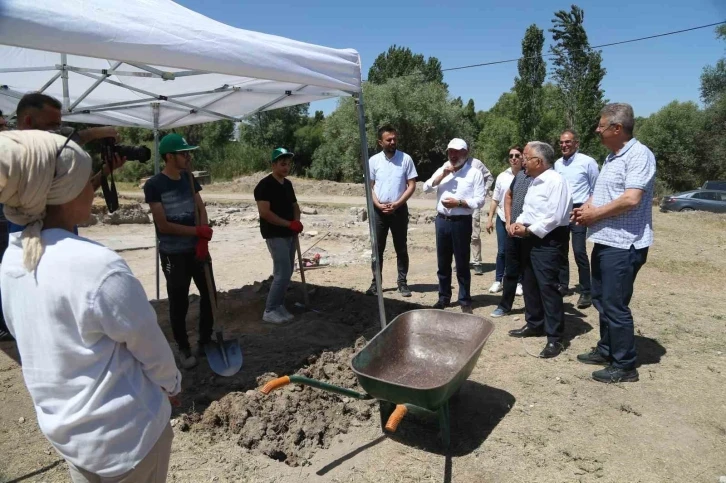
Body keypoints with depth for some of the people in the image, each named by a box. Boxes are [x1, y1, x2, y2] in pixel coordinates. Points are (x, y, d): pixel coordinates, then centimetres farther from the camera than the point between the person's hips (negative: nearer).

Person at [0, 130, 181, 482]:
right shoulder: (98, 266, -30)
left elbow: (39, 344, 6)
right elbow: (150, 347, -17)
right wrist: (171, 384, 3)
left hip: (61, 427, 7)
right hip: (125, 433, -7)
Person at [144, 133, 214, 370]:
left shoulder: (189, 178, 5)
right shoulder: (154, 185, -13)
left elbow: (201, 209, 3)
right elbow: (163, 225, -16)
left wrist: (203, 240, -11)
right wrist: (198, 231, -15)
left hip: (197, 249, 6)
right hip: (174, 254, -6)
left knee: (209, 295, 12)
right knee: (179, 303, 4)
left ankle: (205, 342, 29)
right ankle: (184, 349, 22)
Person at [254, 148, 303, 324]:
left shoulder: (288, 184, 12)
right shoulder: (265, 185, -14)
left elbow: (294, 205, 22)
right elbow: (264, 212, -22)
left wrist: (297, 221, 1)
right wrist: (289, 224, -19)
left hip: (290, 234, 9)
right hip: (275, 235, -8)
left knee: (286, 272, 11)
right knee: (283, 273, -12)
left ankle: (279, 306, 21)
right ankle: (270, 311, -1)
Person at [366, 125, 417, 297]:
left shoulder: (406, 159, -2)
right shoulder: (373, 160, 1)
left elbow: (412, 185, -2)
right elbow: (369, 186, 3)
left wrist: (397, 203, -13)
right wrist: (378, 205, -12)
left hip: (399, 209, -1)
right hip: (379, 210, 1)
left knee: (401, 248, 6)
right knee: (377, 248, 6)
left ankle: (402, 282, 17)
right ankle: (376, 283, 16)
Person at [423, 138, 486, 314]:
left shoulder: (474, 173, -4)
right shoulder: (441, 170, 11)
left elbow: (479, 200, -9)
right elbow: (426, 188, 0)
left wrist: (458, 202, -18)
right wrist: (442, 174, -9)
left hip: (461, 222, -4)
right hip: (442, 221, 4)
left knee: (462, 264, 4)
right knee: (443, 263, 13)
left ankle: (465, 301, 17)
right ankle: (444, 297, 26)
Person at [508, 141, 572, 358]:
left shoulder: (556, 181, -16)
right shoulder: (534, 182, 15)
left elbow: (554, 217, -23)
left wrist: (528, 230, -15)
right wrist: (518, 223, -1)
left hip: (549, 241, -10)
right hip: (531, 239, 10)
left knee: (547, 287, -9)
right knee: (530, 284, 16)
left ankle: (555, 338, 0)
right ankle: (534, 324, 31)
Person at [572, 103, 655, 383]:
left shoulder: (639, 155, -16)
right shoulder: (612, 157, 15)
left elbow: (631, 199, -25)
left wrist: (595, 215, -14)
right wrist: (587, 207, 2)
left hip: (624, 245, -10)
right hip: (605, 241, 10)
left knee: (615, 305, -2)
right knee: (601, 300, 17)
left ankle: (625, 365, 12)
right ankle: (606, 350, 32)